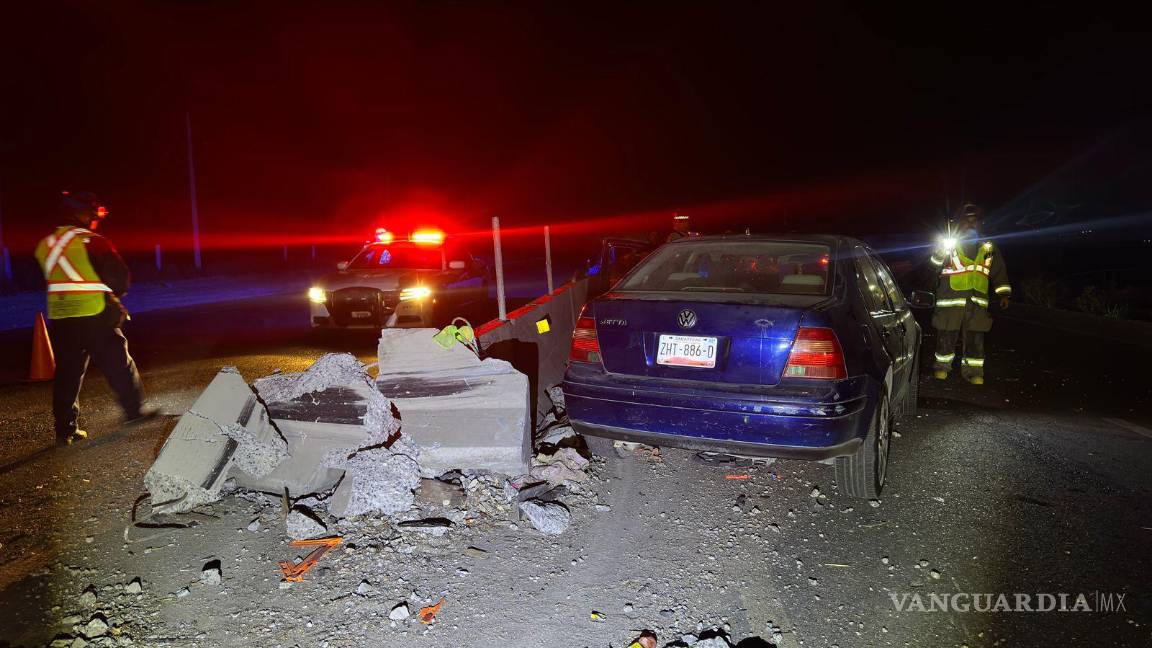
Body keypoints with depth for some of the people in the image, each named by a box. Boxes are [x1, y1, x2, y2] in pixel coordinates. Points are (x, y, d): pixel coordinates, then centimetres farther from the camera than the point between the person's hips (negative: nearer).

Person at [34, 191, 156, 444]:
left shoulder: (44, 246, 9)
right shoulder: (93, 242, -10)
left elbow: (51, 280, 17)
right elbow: (120, 276, -9)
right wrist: (113, 296, 11)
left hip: (59, 319, 6)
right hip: (94, 316, -6)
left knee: (67, 372, 10)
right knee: (117, 364, 7)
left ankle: (65, 428, 13)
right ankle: (133, 410, 14)